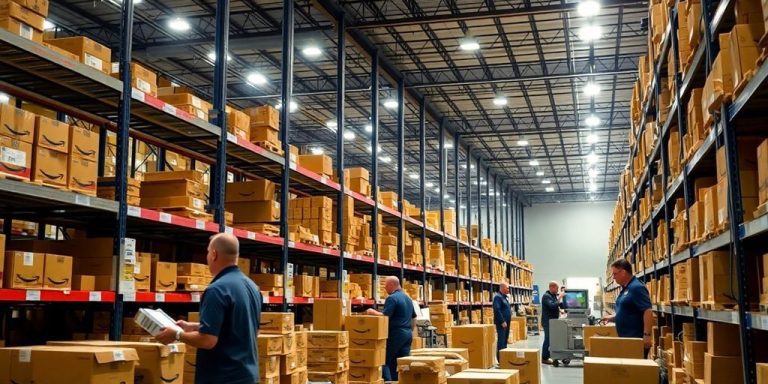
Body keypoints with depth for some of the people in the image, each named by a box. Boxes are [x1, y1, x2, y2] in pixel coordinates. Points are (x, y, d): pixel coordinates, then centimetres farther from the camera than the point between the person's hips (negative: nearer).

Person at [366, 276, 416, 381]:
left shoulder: (392, 298, -12)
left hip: (396, 333, -8)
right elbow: (413, 317, 21)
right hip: (408, 334, 8)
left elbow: (385, 316, -19)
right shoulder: (408, 298, 15)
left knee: (385, 360, 1)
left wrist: (373, 312, -3)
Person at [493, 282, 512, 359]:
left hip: (506, 322, 10)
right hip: (501, 323, -10)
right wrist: (502, 321, -22)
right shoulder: (498, 297, -14)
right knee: (501, 340, -8)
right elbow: (497, 310, -22)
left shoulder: (505, 297, 17)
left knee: (505, 340, 13)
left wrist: (509, 319, 16)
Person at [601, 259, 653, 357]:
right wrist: (612, 317, 14)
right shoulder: (625, 289, 14)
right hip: (626, 339, 10)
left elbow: (648, 312, -23)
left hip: (636, 339, -10)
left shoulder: (636, 288, -16)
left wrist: (647, 335, -27)